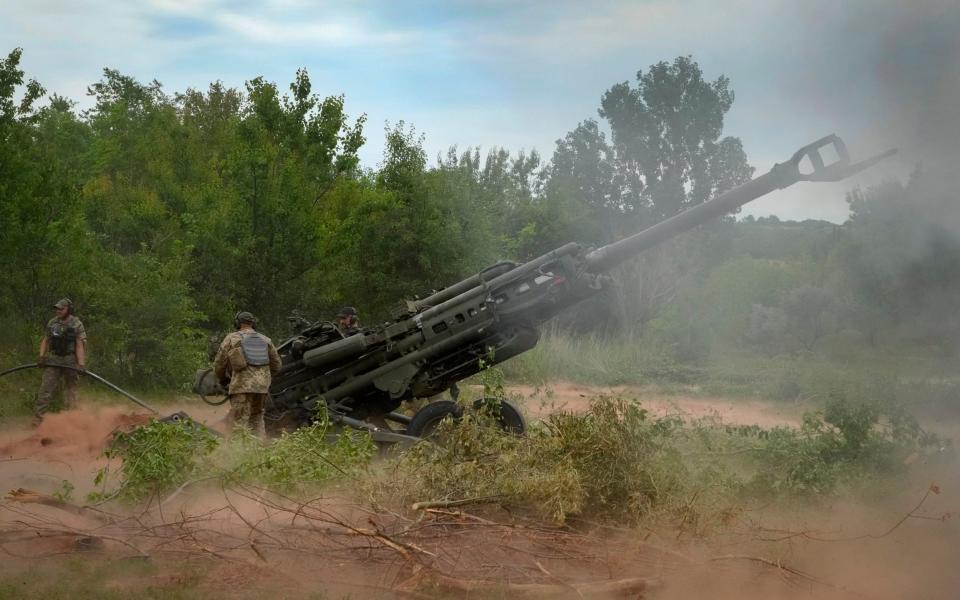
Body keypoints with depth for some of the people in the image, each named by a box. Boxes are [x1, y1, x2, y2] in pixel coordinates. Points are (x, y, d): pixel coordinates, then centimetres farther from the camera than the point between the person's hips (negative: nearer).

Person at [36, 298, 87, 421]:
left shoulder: (77, 325, -7)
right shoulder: (52, 323, 7)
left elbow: (80, 346, -13)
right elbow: (45, 341, 14)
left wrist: (81, 365, -21)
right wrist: (41, 357, 2)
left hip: (70, 361, -3)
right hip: (53, 360, 3)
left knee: (70, 389, 6)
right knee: (46, 388, -6)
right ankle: (37, 418, -8)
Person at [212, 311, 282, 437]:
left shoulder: (231, 338, 6)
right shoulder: (265, 340, 17)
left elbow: (219, 364, 7)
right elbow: (277, 365, 21)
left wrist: (223, 380, 24)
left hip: (242, 385, -4)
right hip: (262, 386, 4)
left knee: (240, 422, -5)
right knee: (257, 418, 17)